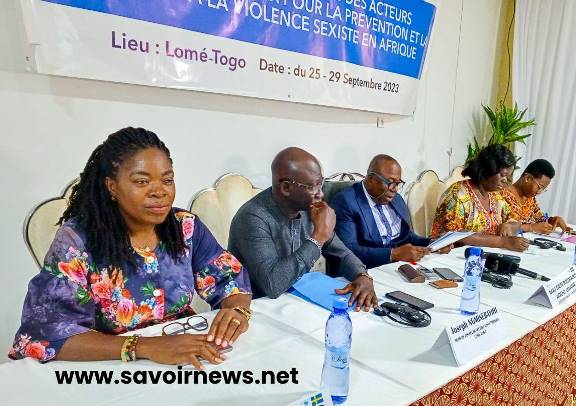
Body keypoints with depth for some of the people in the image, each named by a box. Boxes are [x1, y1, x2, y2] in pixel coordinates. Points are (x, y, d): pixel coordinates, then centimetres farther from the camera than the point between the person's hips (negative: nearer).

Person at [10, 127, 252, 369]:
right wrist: (146, 347, -32)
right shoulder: (77, 239, -12)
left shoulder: (186, 226, -3)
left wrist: (237, 311, -22)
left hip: (188, 353, 2)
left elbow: (231, 279, 1)